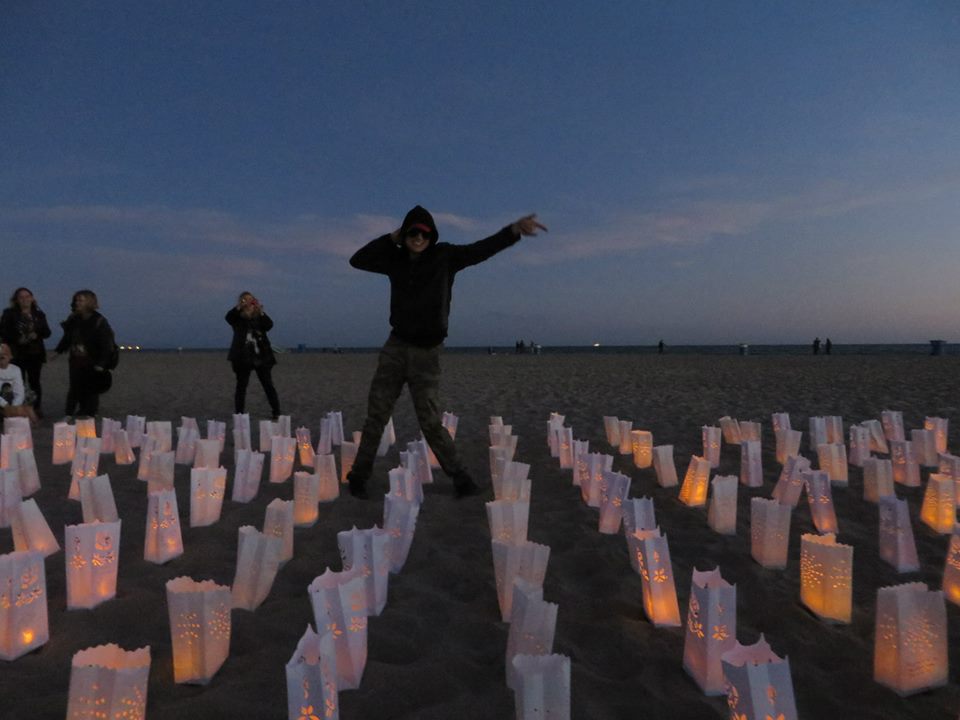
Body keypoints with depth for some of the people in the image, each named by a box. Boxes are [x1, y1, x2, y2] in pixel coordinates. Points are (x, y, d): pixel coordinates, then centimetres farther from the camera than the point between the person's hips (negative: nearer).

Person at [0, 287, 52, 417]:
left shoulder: (39, 314, 8)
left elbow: (47, 332, 6)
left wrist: (37, 335, -14)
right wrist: (17, 339, -17)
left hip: (35, 354, 2)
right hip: (16, 354, -2)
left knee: (34, 381, 8)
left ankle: (36, 408, 18)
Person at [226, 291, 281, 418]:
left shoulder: (259, 317, 11)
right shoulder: (237, 317, 8)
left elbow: (269, 325, -7)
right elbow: (228, 317, -13)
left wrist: (260, 312, -21)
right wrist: (239, 307, -29)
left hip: (262, 356, 1)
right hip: (243, 357, -1)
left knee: (268, 385, 1)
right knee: (241, 385, 2)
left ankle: (277, 413, 5)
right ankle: (238, 414, 6)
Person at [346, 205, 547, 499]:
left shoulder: (445, 256, -4)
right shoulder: (397, 259, 5)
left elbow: (482, 248, -15)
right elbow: (357, 260, 6)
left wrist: (514, 229, -31)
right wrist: (391, 238, -2)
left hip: (426, 352, -3)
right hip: (395, 347, 3)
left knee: (430, 422, -4)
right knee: (376, 415, 6)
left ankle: (460, 477, 13)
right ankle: (359, 475, 20)